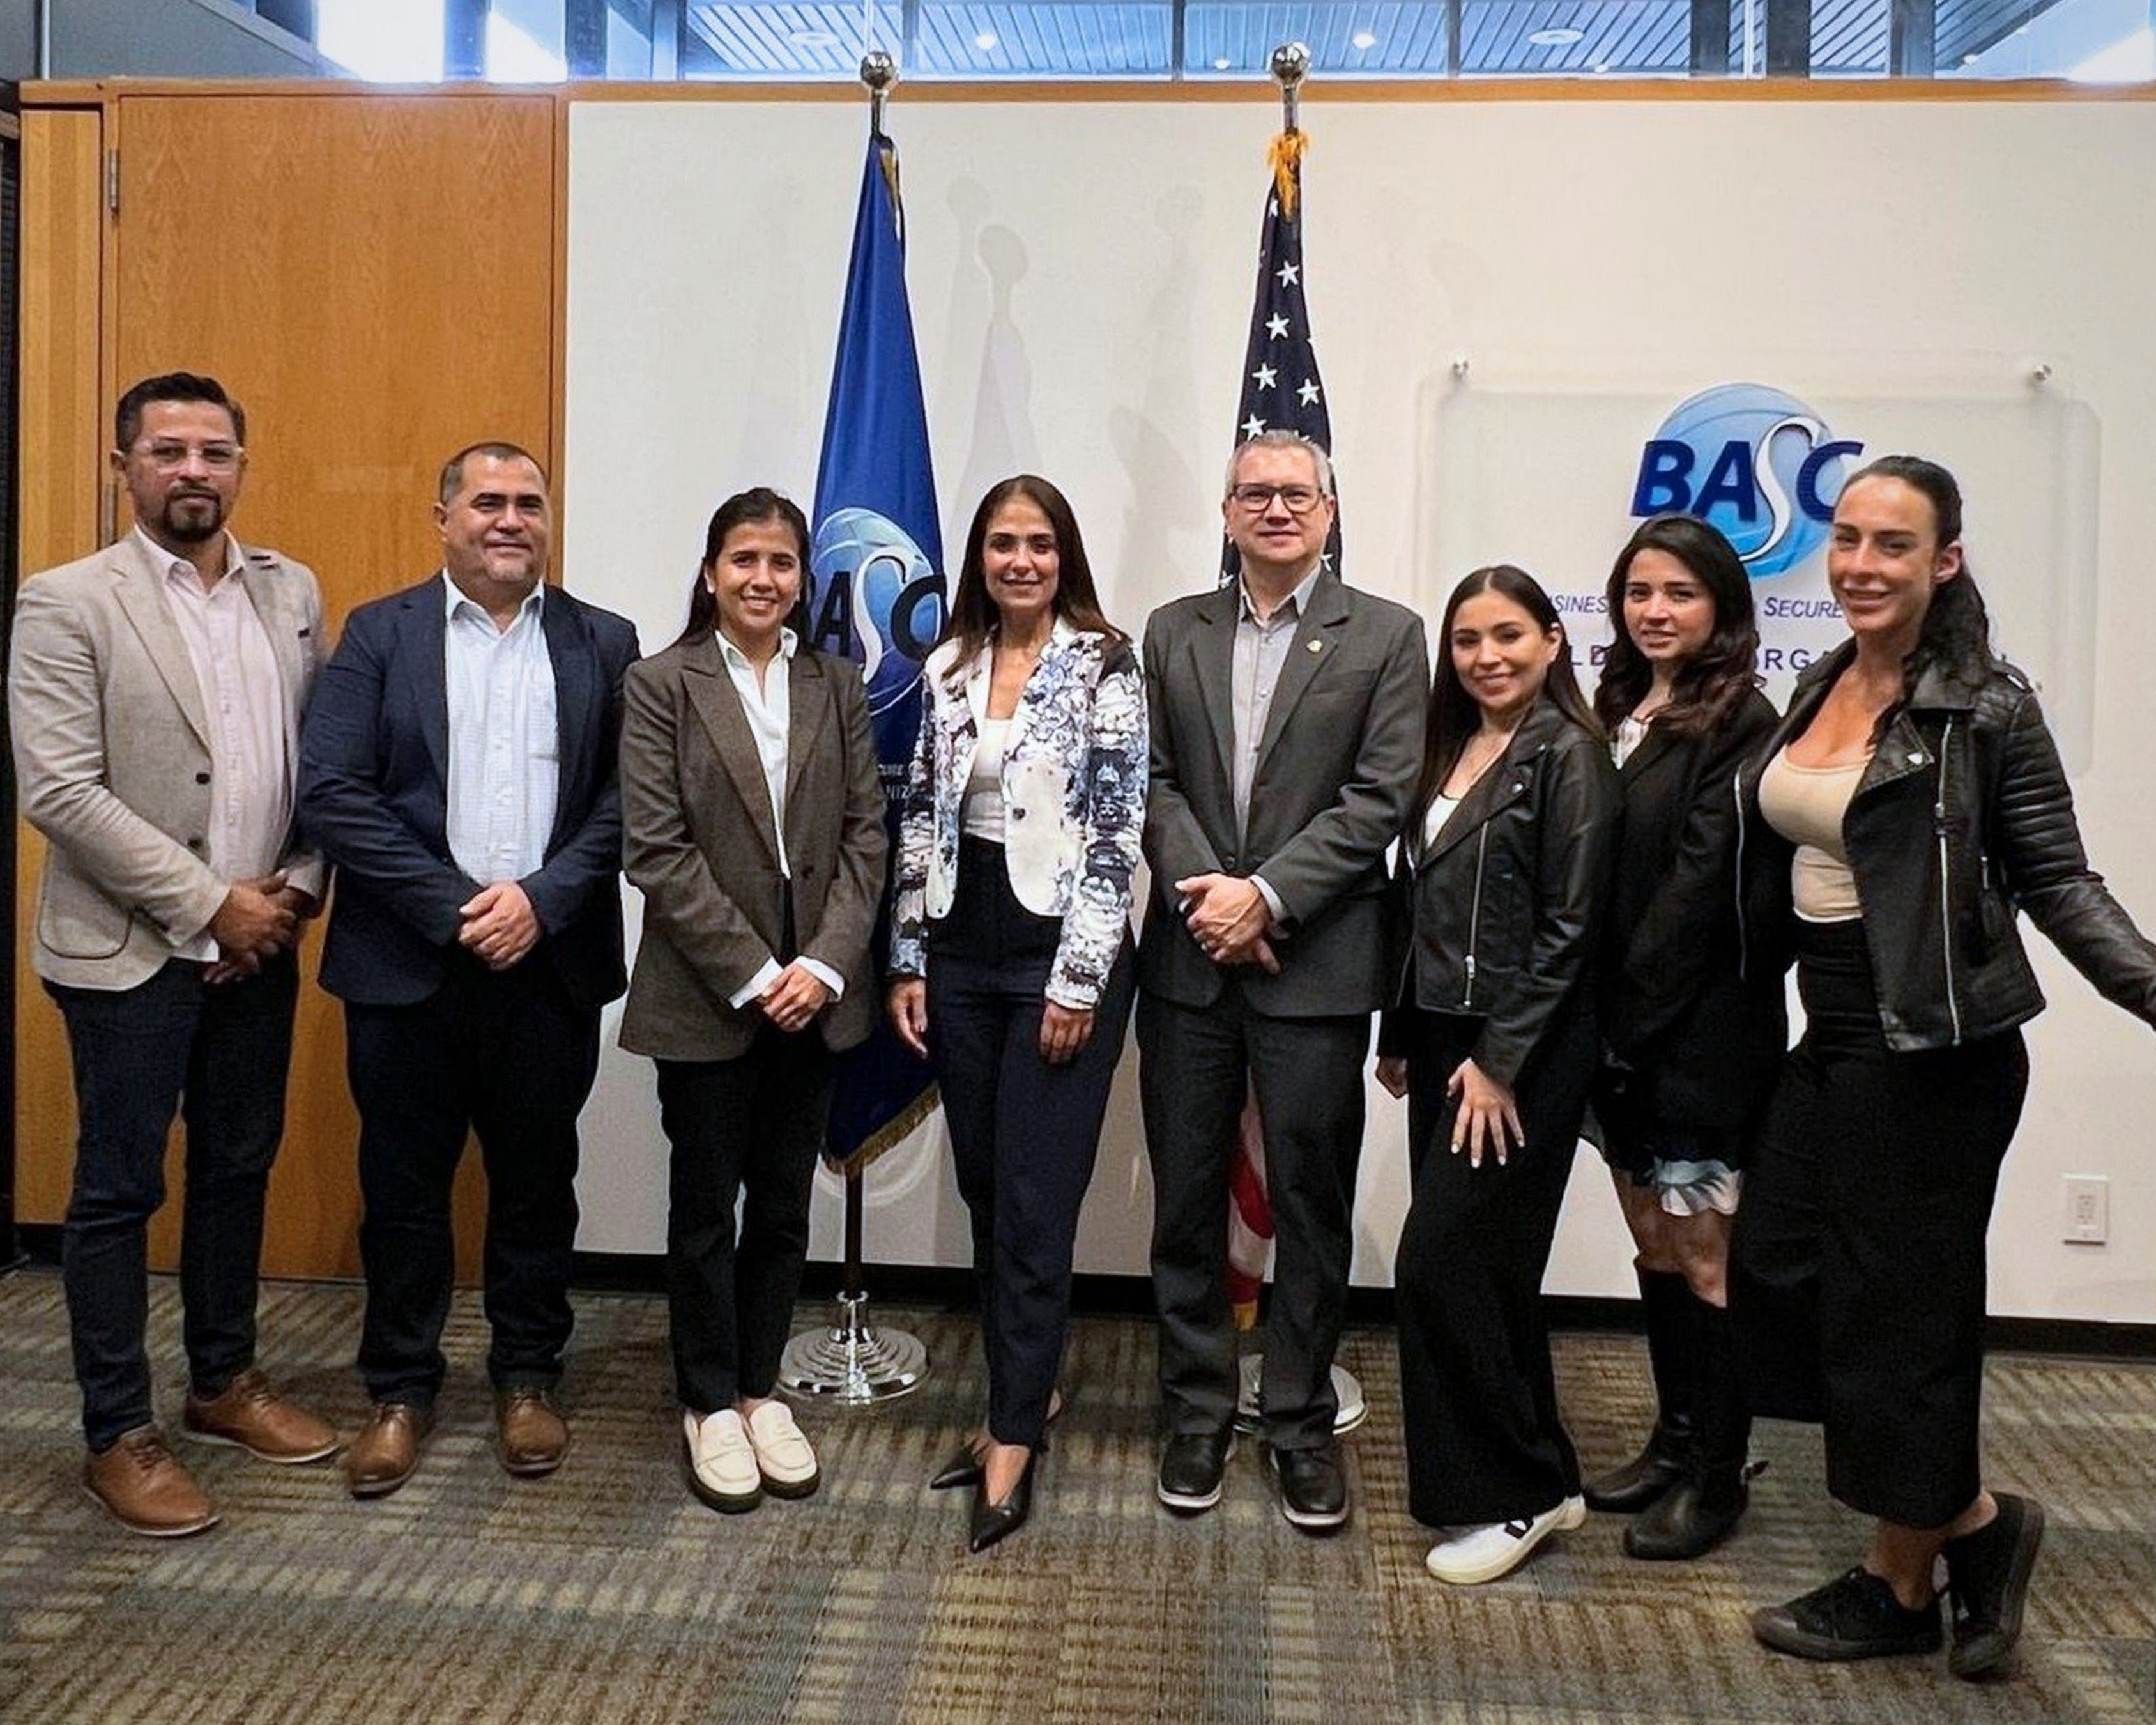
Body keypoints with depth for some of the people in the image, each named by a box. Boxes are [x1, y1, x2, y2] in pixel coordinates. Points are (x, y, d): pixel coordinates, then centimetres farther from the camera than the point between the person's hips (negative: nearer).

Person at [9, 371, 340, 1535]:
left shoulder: (292, 594, 7)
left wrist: (296, 890, -5)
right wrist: (210, 903, -15)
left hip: (258, 946, 5)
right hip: (130, 951, -5)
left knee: (238, 1169, 15)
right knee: (120, 1189, 4)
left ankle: (223, 1382, 32)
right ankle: (117, 1434, 17)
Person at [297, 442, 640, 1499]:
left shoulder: (603, 644, 6)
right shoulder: (379, 635, 2)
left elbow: (627, 798, -1)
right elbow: (331, 793, -7)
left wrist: (542, 897, -14)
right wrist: (453, 907, -14)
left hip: (550, 963, 1)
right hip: (406, 964, -1)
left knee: (537, 1180, 11)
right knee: (403, 1183, 9)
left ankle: (527, 1378, 27)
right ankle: (400, 1388, 25)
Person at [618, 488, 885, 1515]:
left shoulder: (836, 686, 7)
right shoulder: (661, 686, -4)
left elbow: (865, 834, 3)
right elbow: (657, 851, -10)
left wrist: (826, 963, -10)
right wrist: (751, 975, -14)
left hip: (813, 993, 3)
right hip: (705, 996, -3)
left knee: (784, 1204, 12)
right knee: (705, 1206, 9)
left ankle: (758, 1388, 27)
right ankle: (709, 1404, 24)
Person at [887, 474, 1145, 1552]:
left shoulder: (1105, 667, -6)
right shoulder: (948, 669, 9)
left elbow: (1117, 834, -10)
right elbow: (921, 821, 11)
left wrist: (1078, 981, -14)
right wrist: (907, 960, 6)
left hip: (1061, 955, -5)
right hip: (961, 953, 5)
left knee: (1036, 1203, -3)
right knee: (984, 1191, 11)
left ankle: (1014, 1438, 7)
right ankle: (1025, 1394, 26)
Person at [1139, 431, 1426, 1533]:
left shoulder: (1386, 637, 1)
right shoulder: (1174, 633, 10)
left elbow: (1379, 799, -7)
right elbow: (1154, 781, 4)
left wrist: (1266, 895, -14)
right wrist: (1205, 891, -11)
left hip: (1316, 965, -2)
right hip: (1190, 958, 3)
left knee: (1312, 1204, 6)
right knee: (1187, 1200, 10)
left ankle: (1300, 1422, 21)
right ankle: (1196, 1412, 24)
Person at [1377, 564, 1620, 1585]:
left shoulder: (1568, 756, -10)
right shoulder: (1449, 752, 12)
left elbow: (1568, 926, -14)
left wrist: (1500, 1062, -15)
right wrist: (1401, 1033, 12)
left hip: (1521, 1051, -8)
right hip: (1444, 1039, 8)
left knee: (1440, 1260, -8)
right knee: (1481, 1266, 12)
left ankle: (1514, 1491, 7)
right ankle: (1528, 1479, 25)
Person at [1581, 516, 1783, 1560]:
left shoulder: (1739, 722, -10)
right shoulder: (1621, 712, 12)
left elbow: (1701, 882, -16)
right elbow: (1596, 873, 10)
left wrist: (1635, 1020, -15)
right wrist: (1606, 1024, 3)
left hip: (1703, 1033, -7)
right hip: (1625, 1030, 7)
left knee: (1705, 1255, 1)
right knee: (1655, 1245, 15)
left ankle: (1716, 1477, 13)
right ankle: (1674, 1441, 28)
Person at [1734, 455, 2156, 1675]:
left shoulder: (1988, 709, -12)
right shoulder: (1822, 691, 8)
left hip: (1933, 1052, -8)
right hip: (1835, 1039, 8)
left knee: (1895, 1307, 2)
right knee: (1780, 1275, 10)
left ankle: (1902, 1587, 23)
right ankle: (1973, 1520, 26)